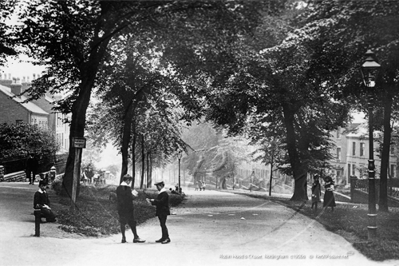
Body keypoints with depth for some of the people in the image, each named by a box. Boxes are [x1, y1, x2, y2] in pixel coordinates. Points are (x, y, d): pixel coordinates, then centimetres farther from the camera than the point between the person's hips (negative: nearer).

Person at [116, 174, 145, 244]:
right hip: (128, 208, -6)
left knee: (122, 223, 8)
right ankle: (136, 237, 2)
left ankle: (123, 238, 8)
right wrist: (134, 194, 5)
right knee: (132, 223, 0)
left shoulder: (118, 188, 9)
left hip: (120, 208, 6)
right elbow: (131, 197, -15)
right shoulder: (127, 188, -12)